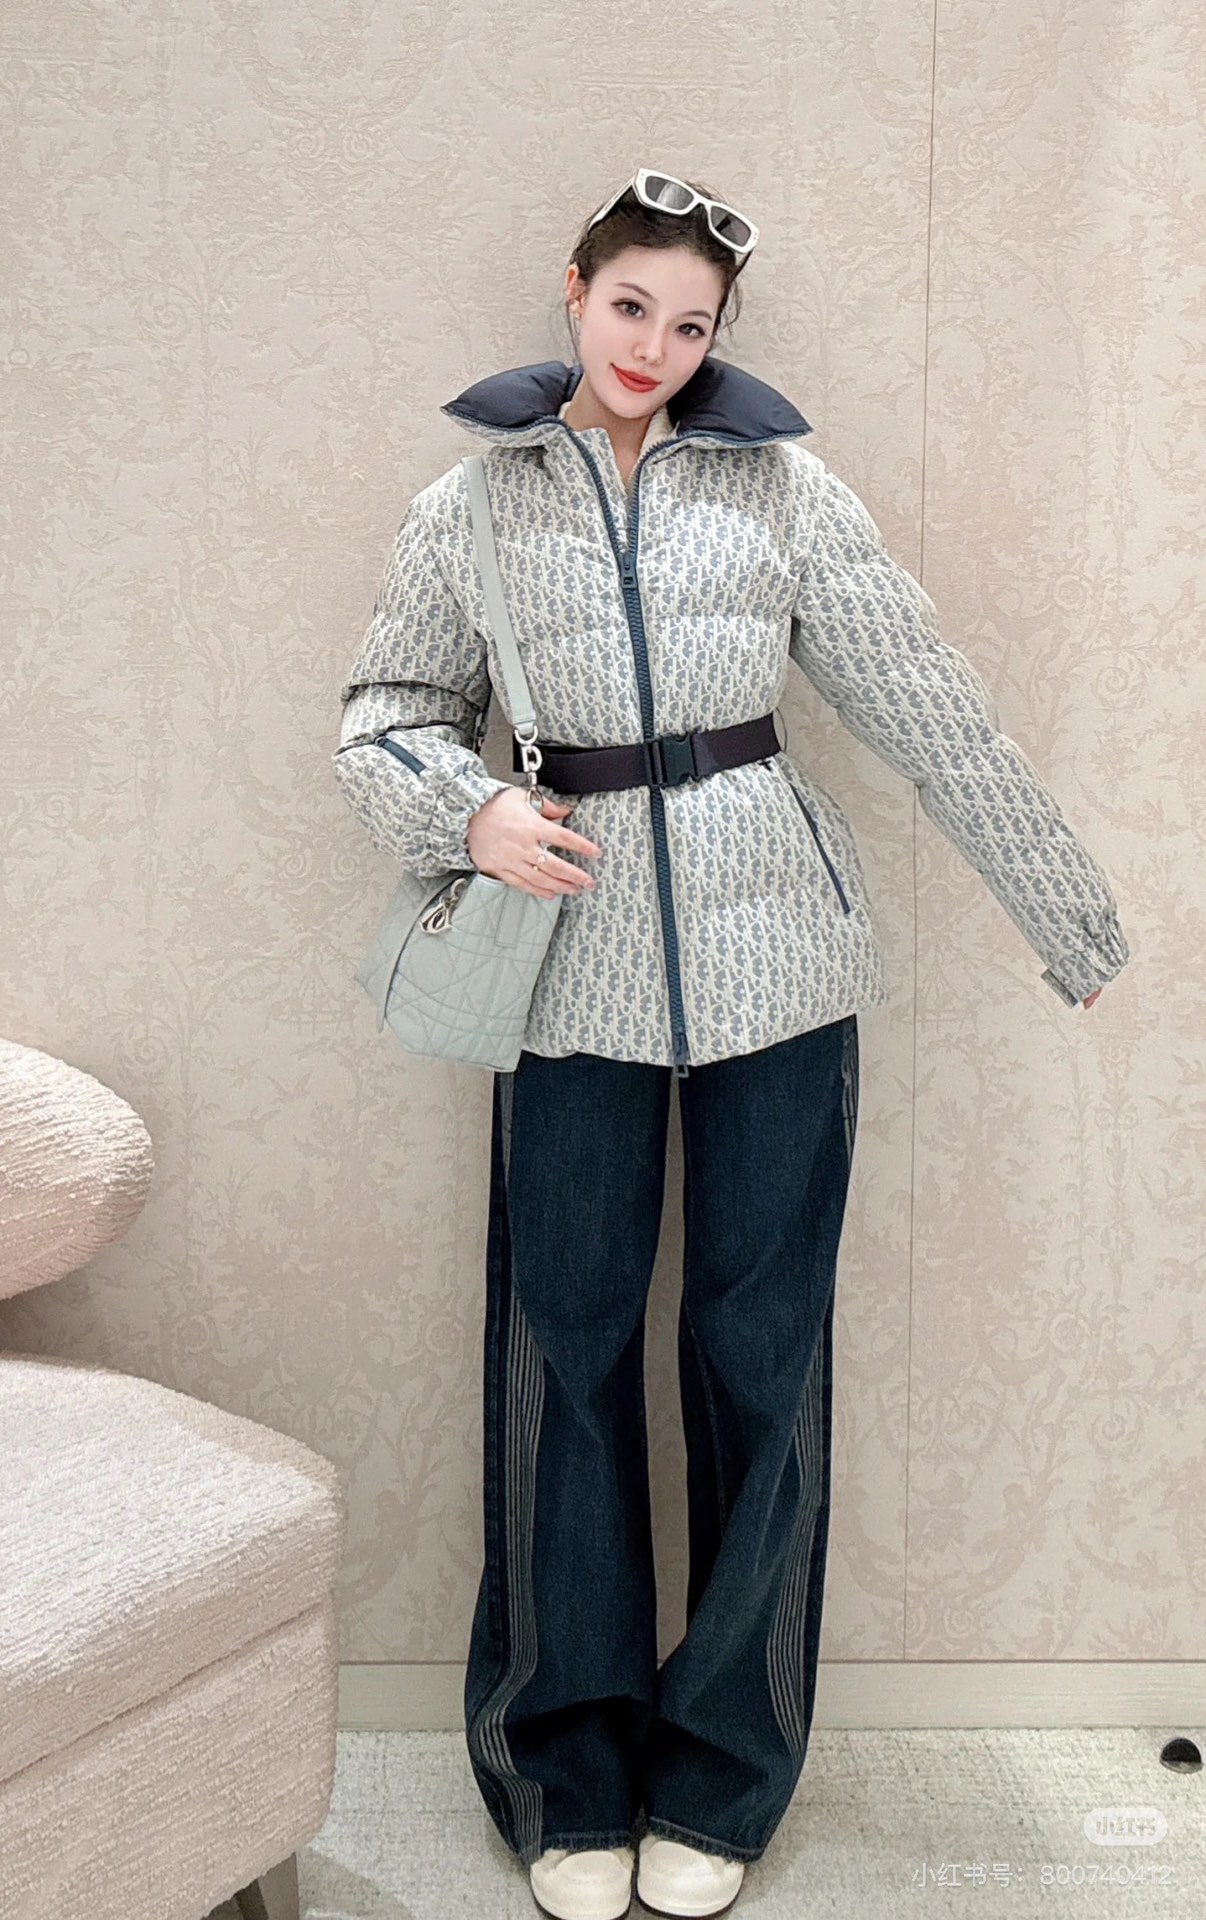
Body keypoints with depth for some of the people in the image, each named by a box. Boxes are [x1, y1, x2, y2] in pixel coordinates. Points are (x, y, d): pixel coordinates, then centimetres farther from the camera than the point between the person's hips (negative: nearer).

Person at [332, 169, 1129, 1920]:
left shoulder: (782, 488, 4)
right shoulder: (469, 505, 6)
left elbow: (932, 710, 5)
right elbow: (387, 710, 11)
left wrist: (1073, 917, 7)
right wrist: (467, 806, -12)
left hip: (775, 952, 0)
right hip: (575, 955, 0)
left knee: (761, 1348, 4)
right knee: (564, 1346, 4)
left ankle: (720, 1775, 22)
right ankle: (568, 1774, 23)